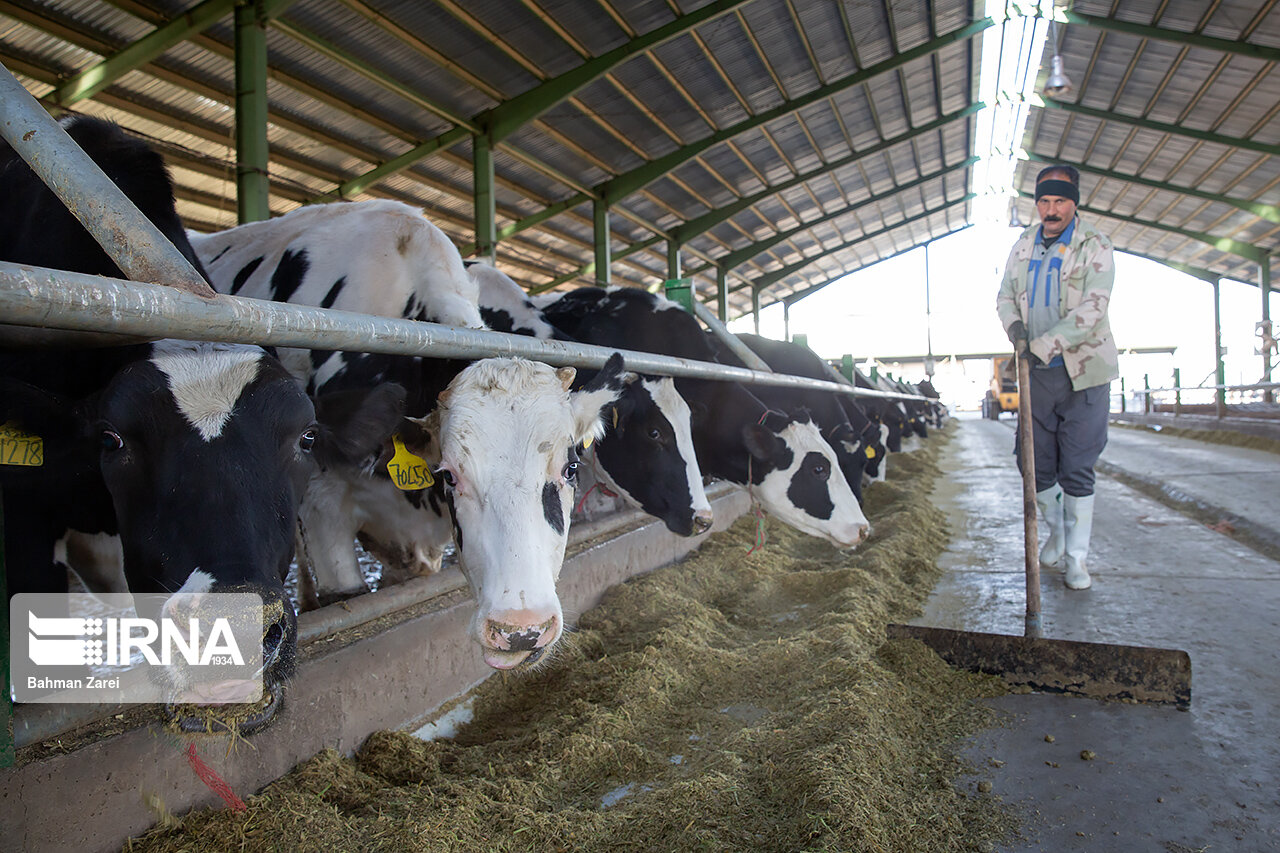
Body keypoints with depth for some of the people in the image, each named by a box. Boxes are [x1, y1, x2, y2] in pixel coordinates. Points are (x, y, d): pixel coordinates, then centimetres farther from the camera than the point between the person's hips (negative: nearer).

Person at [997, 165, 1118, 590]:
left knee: (1076, 471, -2)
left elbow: (1093, 307, -17)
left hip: (1083, 372, -4)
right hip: (1037, 374, 4)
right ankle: (1056, 533, 32)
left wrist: (1047, 343, -27)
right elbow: (1005, 295, 13)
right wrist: (1013, 325, -10)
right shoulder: (1023, 246, 9)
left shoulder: (1094, 245, -6)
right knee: (1036, 464, 9)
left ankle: (1076, 557, 10)